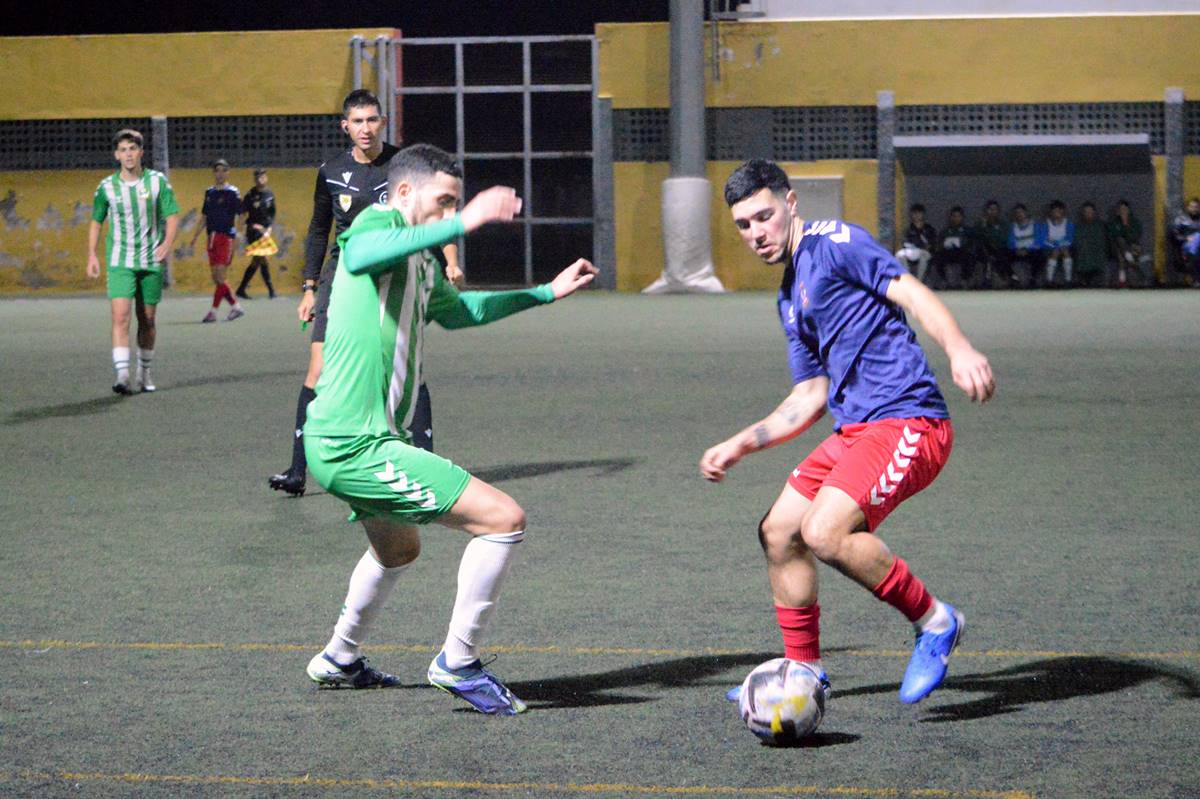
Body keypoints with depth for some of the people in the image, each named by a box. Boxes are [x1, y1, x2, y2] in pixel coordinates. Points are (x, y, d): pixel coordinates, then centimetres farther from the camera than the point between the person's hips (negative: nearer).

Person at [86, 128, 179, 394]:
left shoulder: (157, 181, 0)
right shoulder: (107, 187, 1)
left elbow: (172, 215, 0)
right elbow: (96, 222, 13)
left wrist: (167, 243, -17)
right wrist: (92, 255, 5)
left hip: (151, 261, 1)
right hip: (120, 261, -1)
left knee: (147, 320, 9)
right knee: (120, 316, -16)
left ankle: (144, 373, 24)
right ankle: (122, 375, -21)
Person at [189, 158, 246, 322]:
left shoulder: (232, 192, -4)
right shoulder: (209, 192, 14)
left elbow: (237, 217, -7)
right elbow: (204, 216, 21)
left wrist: (236, 237, -17)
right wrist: (195, 236, 16)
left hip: (226, 237, -7)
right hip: (212, 237, 7)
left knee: (220, 276, -9)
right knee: (215, 277, 6)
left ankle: (213, 312, -7)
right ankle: (236, 307, 16)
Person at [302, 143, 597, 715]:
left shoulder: (423, 263, 17)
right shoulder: (378, 223, -12)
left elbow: (455, 310, 38)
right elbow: (359, 255, -39)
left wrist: (547, 293, 36)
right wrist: (465, 222, -46)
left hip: (339, 442, 11)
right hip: (356, 445, -11)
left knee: (399, 549, 36)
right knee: (504, 519, -13)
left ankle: (339, 660, 52)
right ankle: (457, 663, -4)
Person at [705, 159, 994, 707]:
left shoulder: (835, 243, -4)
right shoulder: (790, 298, 22)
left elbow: (913, 294, -16)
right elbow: (810, 398, 26)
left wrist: (959, 349, -33)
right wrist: (740, 445, 22)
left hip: (905, 420, -10)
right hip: (853, 429, 10)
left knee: (824, 532, -24)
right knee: (778, 532, 10)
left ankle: (934, 622, -6)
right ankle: (803, 668, 24)